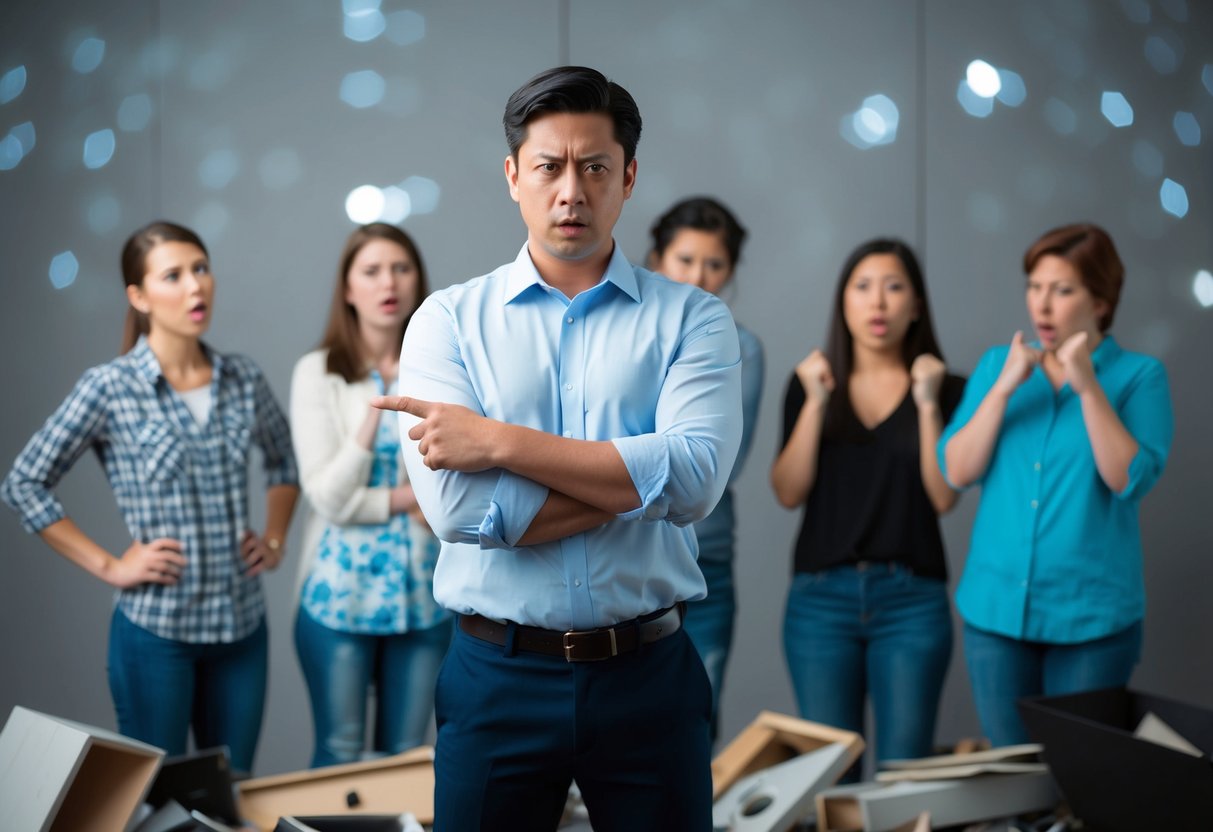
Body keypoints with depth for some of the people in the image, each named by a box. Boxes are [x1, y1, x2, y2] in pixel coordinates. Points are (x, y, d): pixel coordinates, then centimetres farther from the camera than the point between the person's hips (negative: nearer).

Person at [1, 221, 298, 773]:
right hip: (156, 628, -4)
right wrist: (109, 567, -8)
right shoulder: (109, 388, -10)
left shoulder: (244, 381, 3)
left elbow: (284, 462, 22)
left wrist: (275, 540, 9)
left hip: (242, 625, 4)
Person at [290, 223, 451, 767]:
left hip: (426, 594, 2)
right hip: (342, 592, -2)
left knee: (405, 756, 12)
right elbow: (329, 497, -11)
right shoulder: (318, 373, -6)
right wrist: (410, 497, -14)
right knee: (338, 755, 7)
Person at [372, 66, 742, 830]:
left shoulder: (690, 318, 0)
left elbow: (695, 480, -16)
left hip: (648, 676, 0)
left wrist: (500, 442, -16)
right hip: (498, 680, 0)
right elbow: (457, 505, -13)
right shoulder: (449, 320, 1)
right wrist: (637, 476, -13)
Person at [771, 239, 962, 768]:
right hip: (821, 595, 1)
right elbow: (788, 493, -1)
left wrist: (928, 405, -10)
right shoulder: (812, 382, 8)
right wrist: (815, 403, -9)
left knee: (904, 766, -1)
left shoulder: (943, 388, 5)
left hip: (912, 599, -1)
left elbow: (943, 497, -4)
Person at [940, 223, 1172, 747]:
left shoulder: (1138, 376, -3)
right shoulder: (997, 365, 6)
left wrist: (1088, 387, -20)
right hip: (996, 608, 3)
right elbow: (957, 471, -3)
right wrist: (1004, 388, -13)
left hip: (1092, 618, -2)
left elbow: (1132, 480, -16)